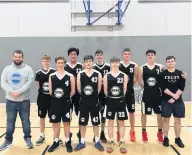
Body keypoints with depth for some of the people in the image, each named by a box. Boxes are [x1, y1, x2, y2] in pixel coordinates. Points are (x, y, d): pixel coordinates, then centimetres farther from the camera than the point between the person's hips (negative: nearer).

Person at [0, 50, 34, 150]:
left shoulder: (28, 69, 0)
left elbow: (29, 82, -10)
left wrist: (19, 91, -19)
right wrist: (11, 91, -17)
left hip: (24, 100, -2)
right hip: (10, 100, 2)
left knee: (25, 120, 7)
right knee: (10, 121, 11)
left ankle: (28, 139, 21)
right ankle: (8, 140, 24)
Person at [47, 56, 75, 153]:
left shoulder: (70, 76, -3)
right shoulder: (51, 76, 2)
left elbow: (73, 91, 0)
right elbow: (50, 91, 6)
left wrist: (66, 97, 4)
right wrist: (55, 97, 3)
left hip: (66, 103, -2)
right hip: (54, 102, 2)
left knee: (66, 123, 7)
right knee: (55, 123, 11)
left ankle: (68, 142, 22)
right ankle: (56, 142, 26)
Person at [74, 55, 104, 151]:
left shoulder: (98, 74, -3)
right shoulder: (80, 74, -2)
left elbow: (99, 88, 1)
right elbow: (78, 88, 2)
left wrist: (93, 95, 5)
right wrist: (85, 95, 7)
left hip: (94, 101, 0)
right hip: (83, 101, 1)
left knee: (95, 122, 8)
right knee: (82, 122, 9)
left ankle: (97, 142, 22)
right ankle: (82, 142, 22)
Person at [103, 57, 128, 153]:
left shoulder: (124, 76, -1)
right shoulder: (106, 76, -1)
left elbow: (124, 90, 3)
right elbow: (105, 90, 4)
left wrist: (120, 97, 4)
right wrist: (111, 96, 6)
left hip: (121, 101, 0)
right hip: (110, 101, 0)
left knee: (121, 123, 7)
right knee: (110, 122, 8)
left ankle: (121, 143, 18)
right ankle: (111, 143, 20)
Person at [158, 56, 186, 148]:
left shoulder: (180, 74, 3)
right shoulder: (162, 74, -1)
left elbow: (181, 87, -5)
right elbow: (163, 88, -10)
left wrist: (175, 97, -14)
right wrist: (173, 95, -19)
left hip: (178, 100, 2)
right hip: (166, 100, -2)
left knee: (178, 120, 7)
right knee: (166, 119, 4)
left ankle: (178, 138, 22)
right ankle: (165, 138, 17)